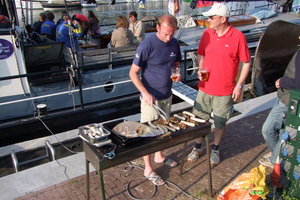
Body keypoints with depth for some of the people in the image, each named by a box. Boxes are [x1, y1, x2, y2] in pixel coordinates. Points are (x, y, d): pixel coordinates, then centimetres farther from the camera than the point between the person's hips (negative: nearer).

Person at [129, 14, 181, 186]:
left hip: (167, 95, 6)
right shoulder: (147, 45, -19)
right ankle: (148, 169, 21)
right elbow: (133, 73, -15)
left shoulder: (174, 44, -1)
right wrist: (145, 93, -25)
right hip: (151, 97, -6)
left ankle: (159, 156, 44)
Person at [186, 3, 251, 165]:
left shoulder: (238, 37, -12)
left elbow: (246, 63, -6)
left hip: (224, 91, -3)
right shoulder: (207, 33, -1)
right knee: (199, 119, 13)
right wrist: (200, 69, -5)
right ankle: (198, 147, 35)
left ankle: (215, 149, 36)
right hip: (205, 88, 3)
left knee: (220, 122, 13)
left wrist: (239, 85, -9)